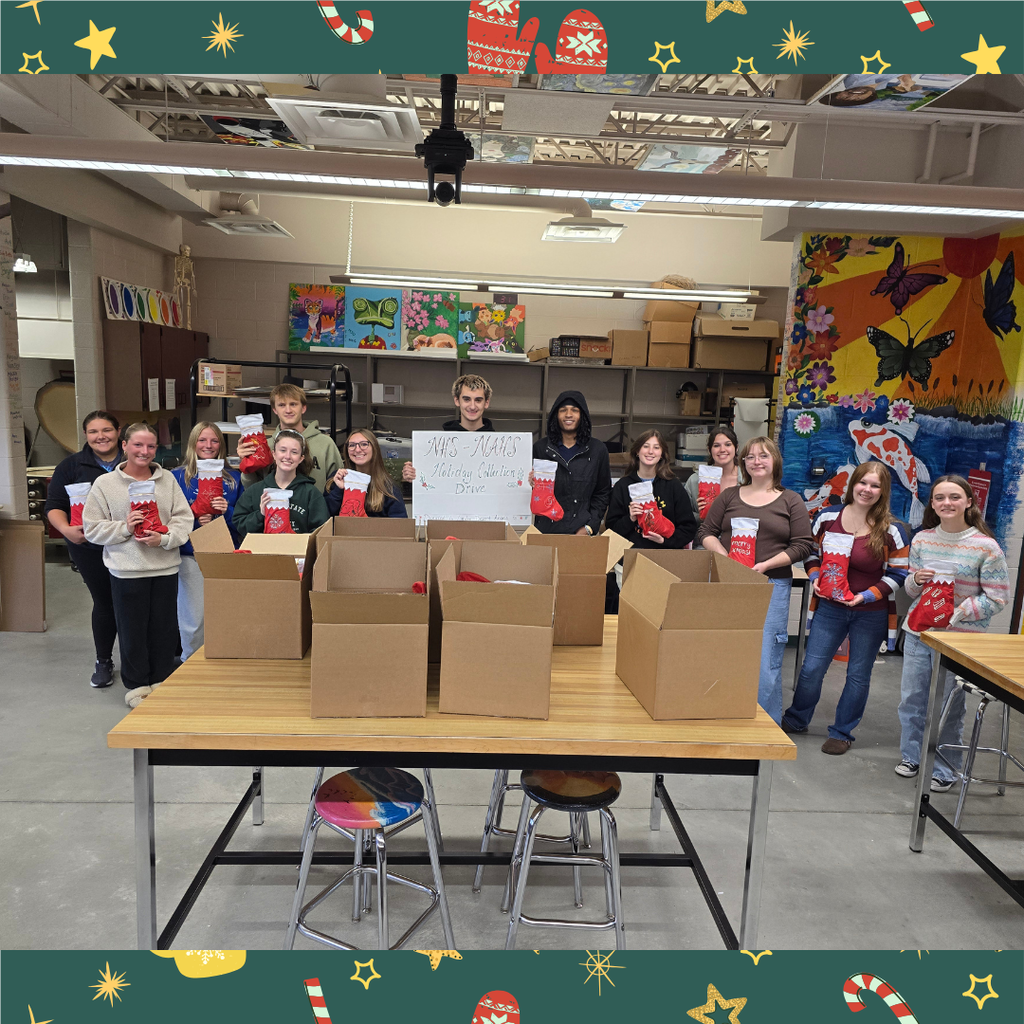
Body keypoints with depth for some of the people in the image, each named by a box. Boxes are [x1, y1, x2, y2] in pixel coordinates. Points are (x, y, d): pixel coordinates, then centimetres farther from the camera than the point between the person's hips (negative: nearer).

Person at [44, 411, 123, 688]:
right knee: (104, 603, 6)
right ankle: (103, 662, 24)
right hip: (90, 548, 0)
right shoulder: (72, 466, 5)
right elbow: (54, 506, 3)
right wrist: (66, 529, -17)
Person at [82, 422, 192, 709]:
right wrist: (125, 528, -15)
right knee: (132, 629, 8)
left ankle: (162, 679, 27)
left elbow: (184, 519, 1)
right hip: (126, 570, -2)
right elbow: (93, 528, -1)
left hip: (166, 567, 2)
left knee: (165, 626, 10)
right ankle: (136, 684, 23)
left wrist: (164, 538, -15)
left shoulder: (168, 480, 5)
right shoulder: (105, 484, 0)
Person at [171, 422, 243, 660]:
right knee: (194, 620, -2)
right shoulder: (177, 477, 4)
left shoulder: (233, 477, 10)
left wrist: (227, 511, -12)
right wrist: (194, 521, -16)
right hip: (191, 554, -2)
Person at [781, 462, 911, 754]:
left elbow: (898, 574, -6)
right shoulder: (828, 516, -2)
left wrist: (867, 595, -17)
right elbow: (812, 553, 10)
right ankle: (796, 720, 28)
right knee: (811, 668, 5)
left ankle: (842, 733, 26)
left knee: (858, 675, 10)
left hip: (870, 615, -1)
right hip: (830, 608, 2)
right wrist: (815, 578, -7)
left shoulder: (892, 530, -9)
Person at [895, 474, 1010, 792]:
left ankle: (944, 769, 22)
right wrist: (916, 579, -10)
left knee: (947, 705, 3)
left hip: (959, 638, -4)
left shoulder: (986, 547, -10)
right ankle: (911, 756, 32)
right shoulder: (922, 539, 3)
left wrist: (957, 612, -19)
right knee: (911, 698, 12)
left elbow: (997, 598, -7)